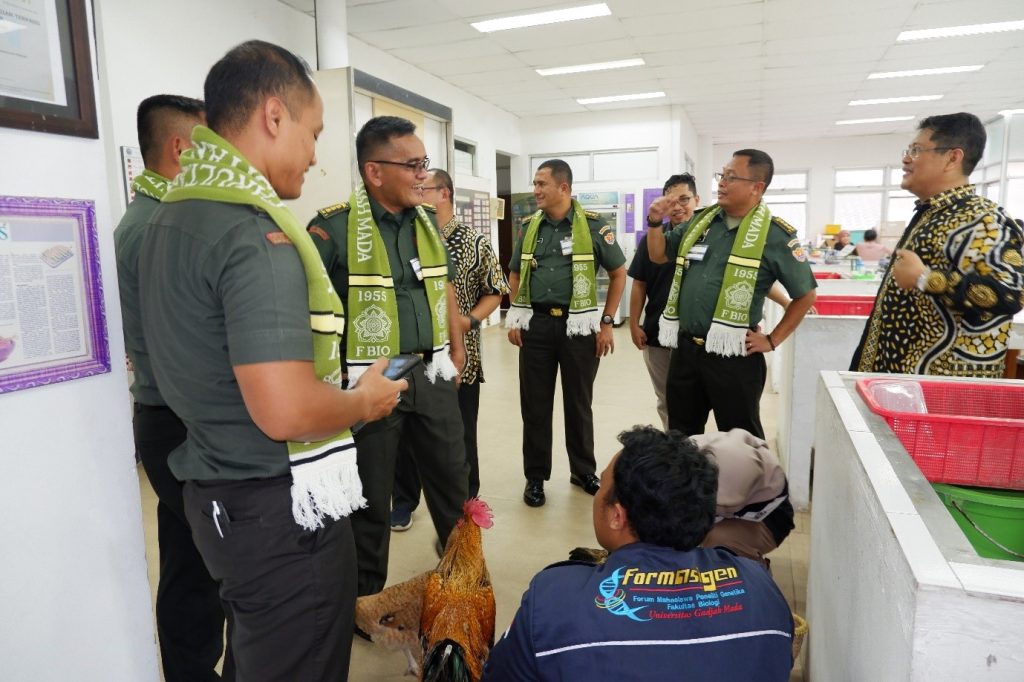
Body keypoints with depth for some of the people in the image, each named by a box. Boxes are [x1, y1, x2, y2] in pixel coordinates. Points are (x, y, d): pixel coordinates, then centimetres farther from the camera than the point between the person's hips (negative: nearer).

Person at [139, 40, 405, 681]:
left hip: (216, 493, 9)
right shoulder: (257, 234, -23)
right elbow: (286, 412, -29)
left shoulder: (172, 214, 8)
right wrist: (365, 400, -11)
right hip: (282, 509, -9)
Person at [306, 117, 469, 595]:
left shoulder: (426, 221, 6)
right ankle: (368, 597, 33)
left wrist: (456, 352, 17)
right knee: (370, 497, 12)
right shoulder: (334, 226, -14)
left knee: (452, 479, 18)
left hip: (431, 376, 5)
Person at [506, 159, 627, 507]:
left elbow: (618, 273, 1)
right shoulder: (529, 226, 6)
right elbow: (515, 274, 15)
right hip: (536, 324, 3)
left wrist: (607, 322, -2)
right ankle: (535, 476, 22)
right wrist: (514, 318, 5)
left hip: (578, 325, -2)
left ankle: (583, 471, 29)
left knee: (579, 402, 10)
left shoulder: (592, 225, -5)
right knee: (534, 403, 7)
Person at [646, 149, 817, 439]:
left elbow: (805, 295, -1)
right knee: (681, 436, 18)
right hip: (685, 348, 5)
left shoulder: (776, 235, -8)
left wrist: (772, 340, -3)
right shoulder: (700, 221, 7)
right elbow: (659, 256, 17)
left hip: (733, 356, -5)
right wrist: (655, 222, 0)